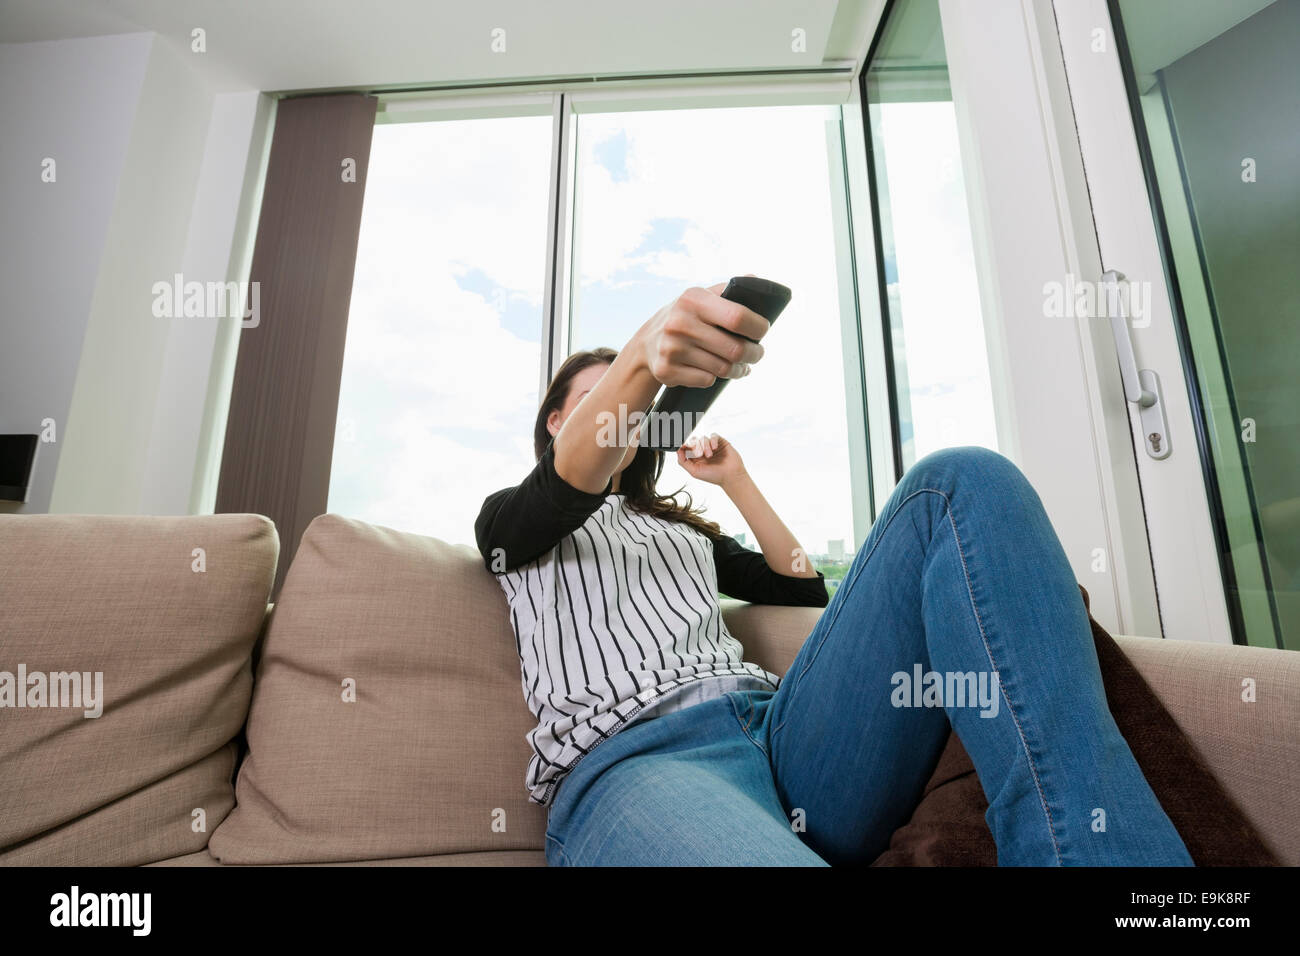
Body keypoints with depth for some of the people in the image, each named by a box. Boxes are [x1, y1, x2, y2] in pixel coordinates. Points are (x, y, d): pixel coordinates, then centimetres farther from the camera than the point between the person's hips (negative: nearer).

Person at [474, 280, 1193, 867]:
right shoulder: (507, 518, 23)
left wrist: (736, 480, 28)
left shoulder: (679, 529, 37)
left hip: (775, 725, 7)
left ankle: (1098, 850, -23)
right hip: (628, 758, -6)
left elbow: (804, 588, 31)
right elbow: (571, 484, -5)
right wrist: (640, 356, -24)